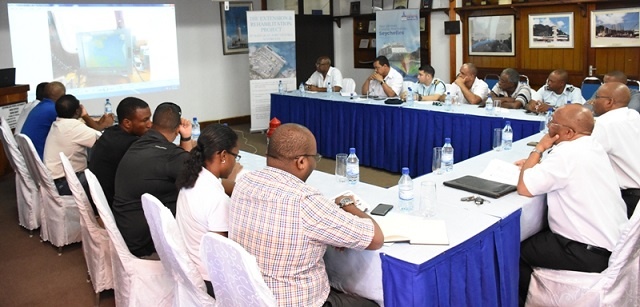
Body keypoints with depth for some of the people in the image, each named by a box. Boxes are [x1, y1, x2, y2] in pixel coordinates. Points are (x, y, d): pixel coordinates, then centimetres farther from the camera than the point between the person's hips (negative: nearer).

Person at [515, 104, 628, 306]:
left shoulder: (568, 152, -24)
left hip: (592, 253, -9)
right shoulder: (591, 146, 4)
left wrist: (538, 149, -10)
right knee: (533, 235, 22)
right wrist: (536, 163, 5)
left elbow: (524, 188, -22)